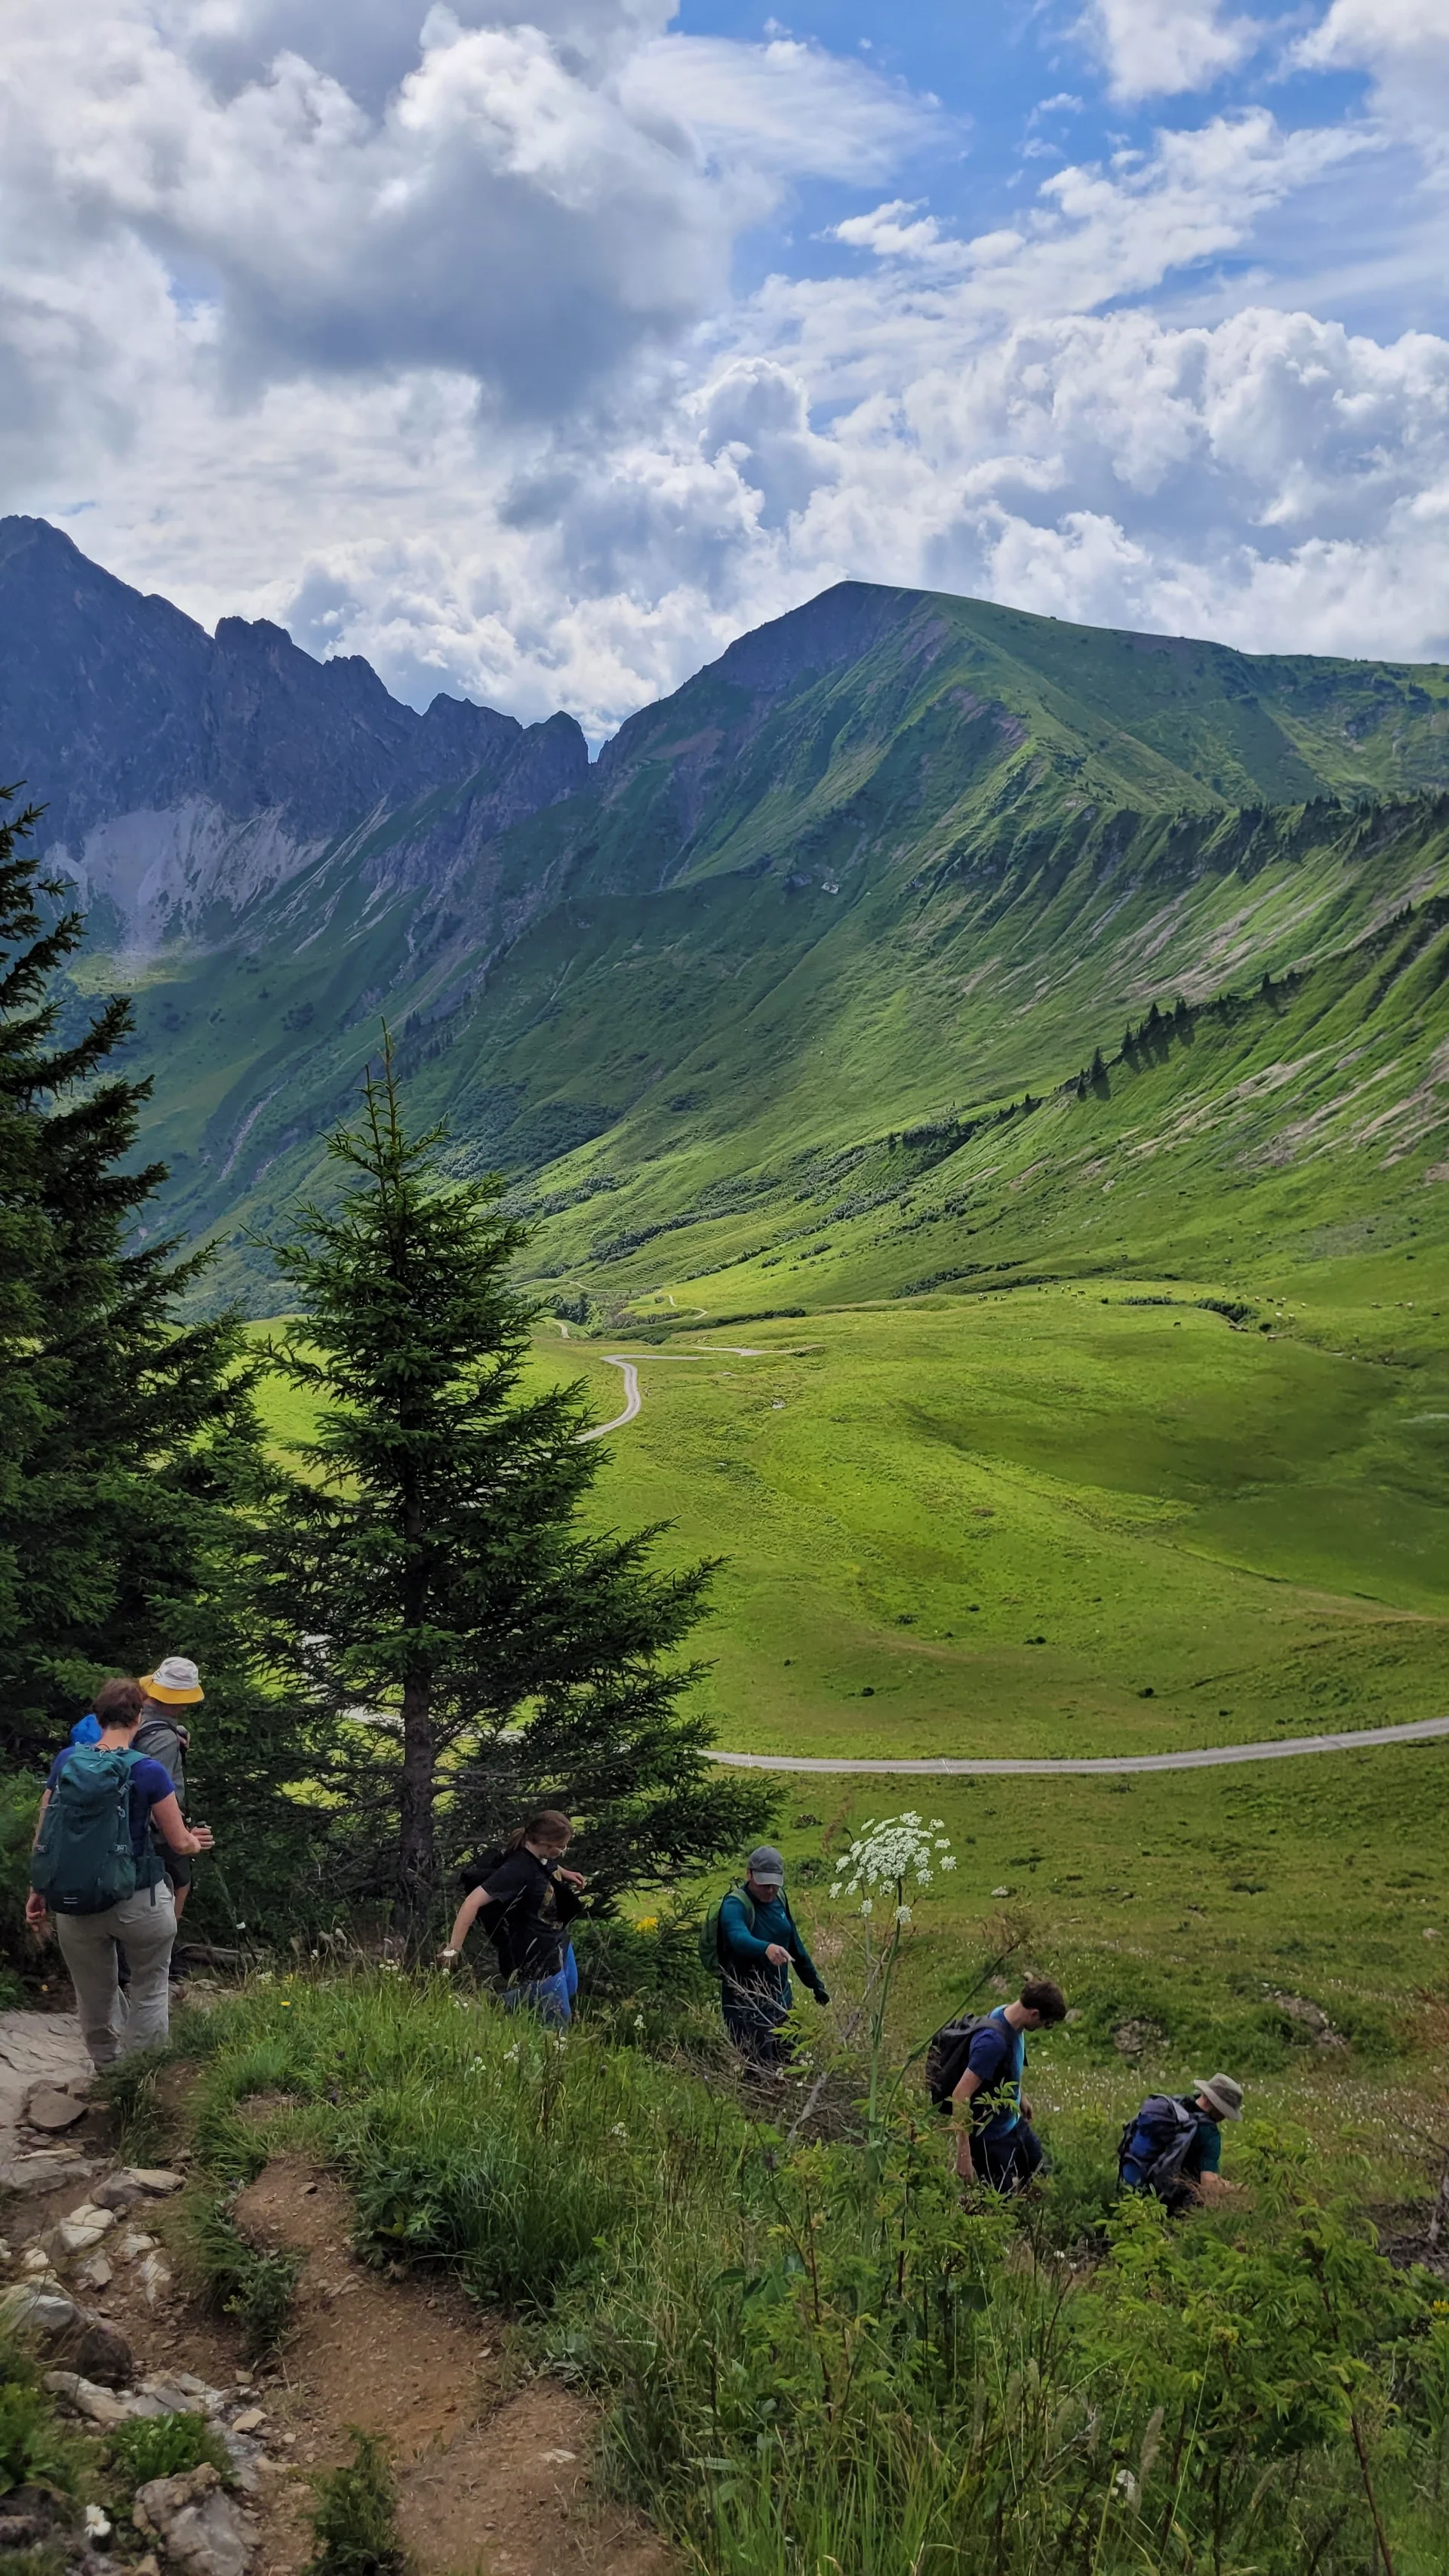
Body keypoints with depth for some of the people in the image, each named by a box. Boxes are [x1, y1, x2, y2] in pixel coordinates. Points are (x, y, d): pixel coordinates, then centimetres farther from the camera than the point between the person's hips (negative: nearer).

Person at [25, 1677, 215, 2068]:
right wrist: (195, 1841, 17)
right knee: (149, 1989, 19)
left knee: (95, 1997, 23)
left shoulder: (66, 1760, -3)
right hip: (136, 1903, -3)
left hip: (72, 1905, 4)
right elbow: (179, 1842, -5)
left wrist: (37, 1891, 14)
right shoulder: (148, 1771, -13)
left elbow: (43, 1834, 3)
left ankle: (107, 2068, 41)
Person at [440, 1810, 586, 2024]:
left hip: (560, 1944, 8)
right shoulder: (518, 1869, -32)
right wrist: (454, 1948, -35)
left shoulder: (542, 1856, -7)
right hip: (537, 1961, -8)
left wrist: (564, 1873, 2)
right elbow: (473, 1901, -35)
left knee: (569, 1996, 28)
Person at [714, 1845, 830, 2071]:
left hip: (780, 2000, 7)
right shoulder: (735, 1905, -19)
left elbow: (794, 1943, 16)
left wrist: (815, 1984, 18)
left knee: (788, 2064, 13)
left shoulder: (779, 1899, 3)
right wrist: (766, 1948, -60)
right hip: (746, 2006, -7)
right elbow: (739, 1938, -41)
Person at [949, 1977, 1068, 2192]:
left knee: (1039, 2174, 24)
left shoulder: (1011, 2020, -7)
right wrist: (963, 2153, -34)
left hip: (1014, 2123, 9)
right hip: (989, 2138, -9)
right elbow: (960, 2096, -35)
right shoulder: (994, 2041, -35)